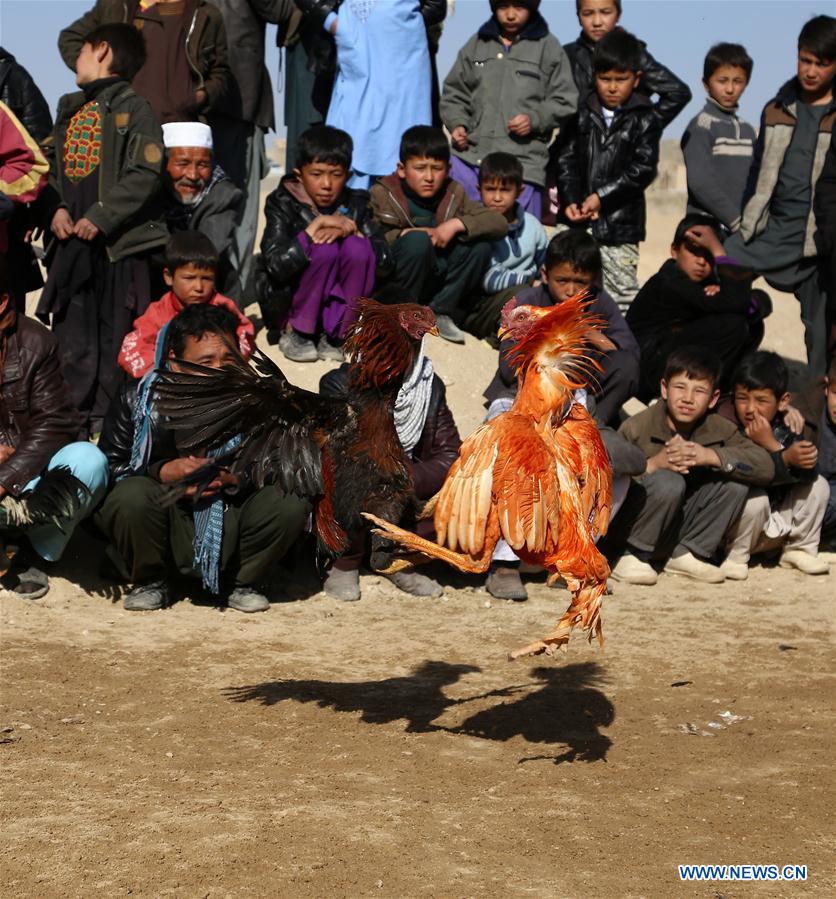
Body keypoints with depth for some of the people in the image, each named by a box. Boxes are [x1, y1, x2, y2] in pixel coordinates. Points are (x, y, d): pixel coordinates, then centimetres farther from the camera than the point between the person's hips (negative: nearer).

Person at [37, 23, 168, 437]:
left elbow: (145, 174, -14)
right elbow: (53, 166, 18)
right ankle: (76, 414, 15)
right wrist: (56, 208, -1)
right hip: (72, 241, 7)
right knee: (73, 332, 9)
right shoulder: (71, 108, 16)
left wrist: (101, 218, -17)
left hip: (119, 243, -7)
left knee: (116, 334, -1)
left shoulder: (133, 108, -6)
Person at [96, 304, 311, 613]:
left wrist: (239, 479, -26)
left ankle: (240, 582, 5)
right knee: (131, 496, -33)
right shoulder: (137, 399, -6)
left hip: (228, 535, 1)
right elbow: (107, 467, -7)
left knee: (292, 503, -22)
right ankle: (150, 583, -2)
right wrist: (163, 473, -23)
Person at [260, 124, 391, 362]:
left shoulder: (356, 204, -2)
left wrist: (351, 231, -24)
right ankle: (296, 332, -10)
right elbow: (275, 266, -27)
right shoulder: (282, 204, -11)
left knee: (357, 248, -24)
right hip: (286, 304, -3)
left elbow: (384, 263, -10)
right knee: (324, 248, -28)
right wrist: (317, 224, -30)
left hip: (341, 303, 3)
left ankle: (334, 335, -9)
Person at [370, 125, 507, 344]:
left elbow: (499, 223, -7)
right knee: (417, 240, -31)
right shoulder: (383, 193, -7)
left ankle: (440, 312, -8)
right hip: (394, 284, -4)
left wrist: (457, 224, -20)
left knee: (480, 245, -15)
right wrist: (404, 234, -25)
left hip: (437, 283, 4)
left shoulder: (453, 194, 3)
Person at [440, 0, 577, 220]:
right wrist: (457, 124, 2)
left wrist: (535, 119, -10)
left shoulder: (548, 47, 6)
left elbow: (564, 101, 5)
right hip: (469, 155, 3)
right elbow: (454, 93, 19)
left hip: (522, 162, -3)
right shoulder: (476, 45, 14)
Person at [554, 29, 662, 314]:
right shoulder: (582, 114, 7)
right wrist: (570, 201, -13)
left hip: (621, 224, -2)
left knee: (622, 294, 1)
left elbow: (642, 169, -8)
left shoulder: (644, 120, 0)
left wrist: (601, 197, -17)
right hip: (577, 222, 3)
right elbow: (566, 159, 3)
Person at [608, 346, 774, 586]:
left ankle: (684, 555, -1)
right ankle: (631, 557, -13)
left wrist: (710, 456, -27)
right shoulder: (636, 428, -17)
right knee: (667, 482, -33)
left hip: (680, 528, 5)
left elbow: (766, 466, -16)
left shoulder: (718, 430, -4)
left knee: (735, 480, -12)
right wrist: (653, 464, -35)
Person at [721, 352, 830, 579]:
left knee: (818, 485, -8)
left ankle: (798, 550, 7)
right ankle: (735, 557, -9)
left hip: (780, 522, 5)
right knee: (756, 498, -33)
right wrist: (786, 458, -38)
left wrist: (771, 444, -30)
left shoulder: (789, 428, -6)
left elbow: (808, 472, -21)